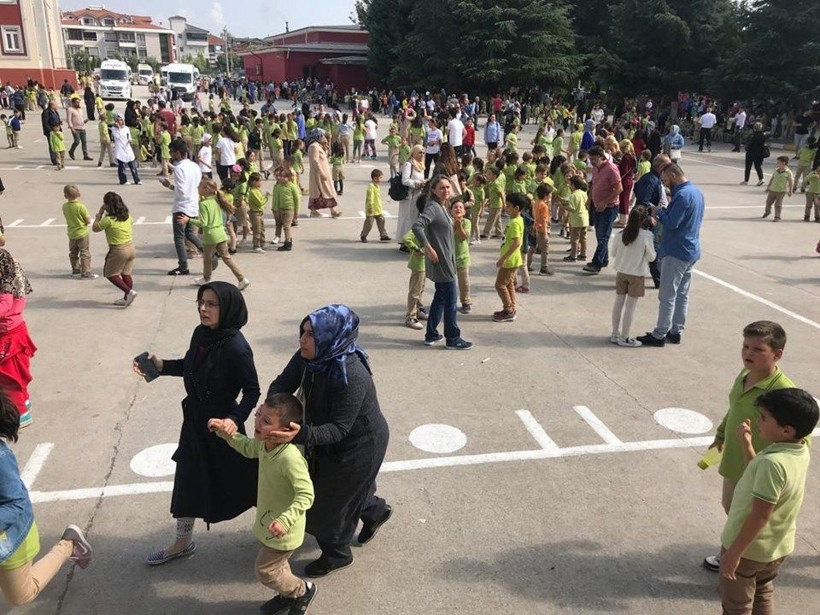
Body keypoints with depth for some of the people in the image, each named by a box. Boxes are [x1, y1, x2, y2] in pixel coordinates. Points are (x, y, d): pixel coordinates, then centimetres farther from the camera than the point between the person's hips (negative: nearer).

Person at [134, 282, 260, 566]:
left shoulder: (236, 348, -27)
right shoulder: (201, 333, -6)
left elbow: (252, 391, -20)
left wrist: (235, 419, -34)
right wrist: (161, 366, -2)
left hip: (222, 424, -7)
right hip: (195, 420, 7)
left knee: (239, 478, 13)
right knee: (187, 479, 18)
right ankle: (183, 542, 39)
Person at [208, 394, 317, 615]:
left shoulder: (290, 458, -37)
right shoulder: (264, 443, -11)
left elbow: (306, 495, -35)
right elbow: (248, 448, 12)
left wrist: (285, 521, -43)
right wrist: (226, 432, 0)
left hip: (282, 530, -8)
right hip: (267, 521, 8)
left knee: (265, 571, 10)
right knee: (274, 564, 27)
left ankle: (302, 591, 34)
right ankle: (288, 594, 53)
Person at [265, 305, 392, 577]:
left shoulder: (352, 377, -38)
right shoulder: (307, 357, -18)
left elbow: (339, 429, -33)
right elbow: (282, 384, -10)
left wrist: (301, 435, -48)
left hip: (359, 446, -7)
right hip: (331, 441, 7)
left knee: (329, 498, 11)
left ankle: (337, 554, 41)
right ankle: (375, 510, 56)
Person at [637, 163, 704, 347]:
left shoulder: (683, 195, -20)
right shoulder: (697, 192, 12)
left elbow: (671, 223, -23)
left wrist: (659, 212, -6)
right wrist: (664, 213, 5)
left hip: (676, 253, -10)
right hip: (691, 251, 10)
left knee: (667, 296, -3)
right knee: (682, 294, 14)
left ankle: (659, 335, 4)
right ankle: (676, 332, 22)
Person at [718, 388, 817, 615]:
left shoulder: (773, 462, -33)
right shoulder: (800, 452, -7)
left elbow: (760, 516, -29)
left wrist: (734, 552, -21)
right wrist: (747, 445, -1)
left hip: (748, 547, -8)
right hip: (779, 546, 8)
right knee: (763, 596, 30)